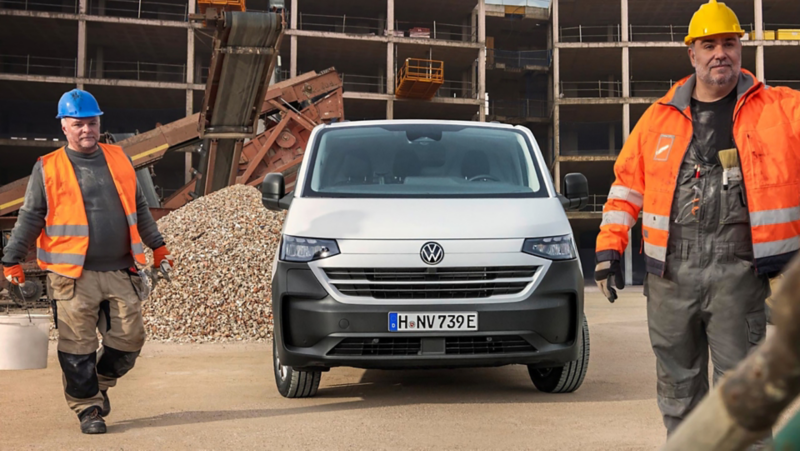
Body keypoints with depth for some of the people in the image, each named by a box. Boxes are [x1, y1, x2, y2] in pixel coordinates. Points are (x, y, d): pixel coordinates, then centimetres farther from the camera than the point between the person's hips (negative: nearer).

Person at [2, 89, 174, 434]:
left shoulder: (119, 160, 11)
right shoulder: (47, 169, 1)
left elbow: (139, 209, 20)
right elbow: (30, 219, 3)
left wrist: (158, 247, 21)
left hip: (121, 273, 3)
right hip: (73, 277, -3)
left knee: (129, 339, 4)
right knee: (78, 347, -2)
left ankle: (100, 383, 29)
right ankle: (88, 407, 13)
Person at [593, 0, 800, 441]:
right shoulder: (659, 117, 10)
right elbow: (627, 184, 14)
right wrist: (609, 247, 9)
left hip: (738, 272, -3)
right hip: (670, 274, 3)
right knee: (677, 385, 13)